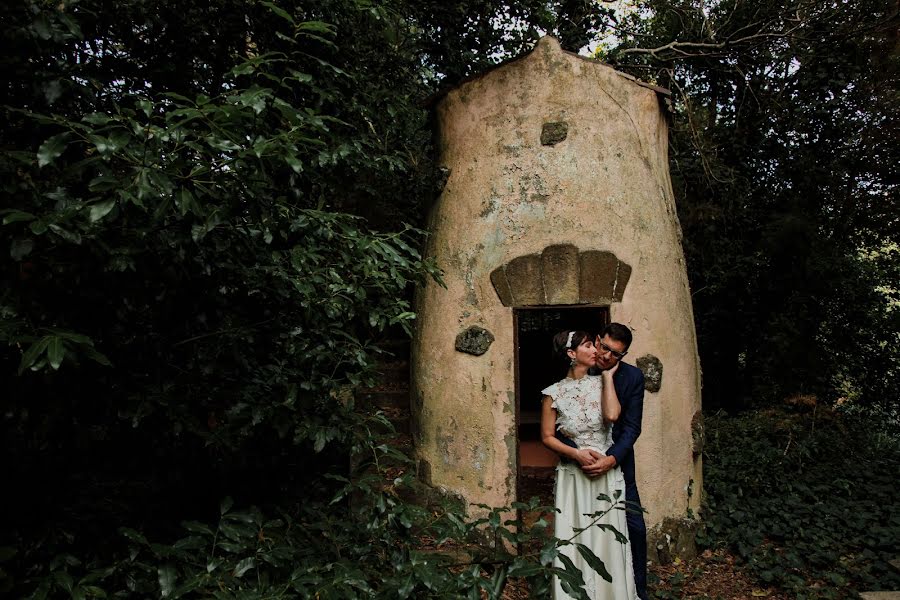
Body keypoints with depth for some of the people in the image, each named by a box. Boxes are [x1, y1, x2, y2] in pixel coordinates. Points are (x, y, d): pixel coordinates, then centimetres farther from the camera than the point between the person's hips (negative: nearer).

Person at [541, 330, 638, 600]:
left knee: (608, 538, 5)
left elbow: (612, 415, -16)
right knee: (574, 540, 3)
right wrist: (577, 453, -14)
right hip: (573, 476, -1)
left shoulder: (601, 383, 2)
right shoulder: (555, 392, -3)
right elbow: (547, 436, 0)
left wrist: (608, 375, -8)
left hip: (607, 474, 1)